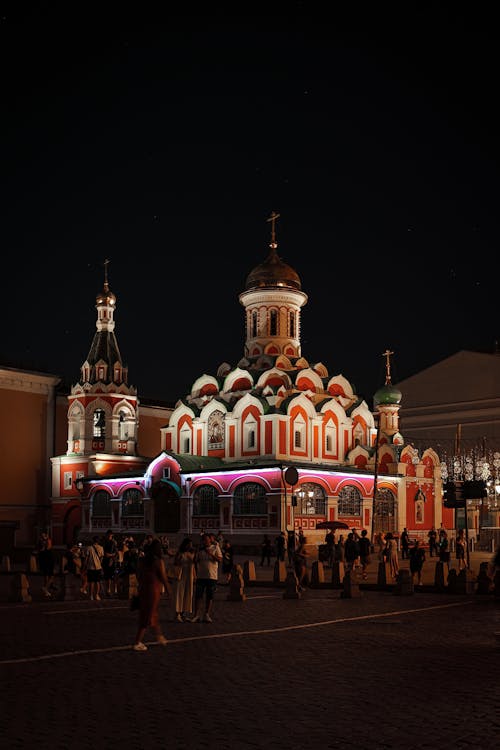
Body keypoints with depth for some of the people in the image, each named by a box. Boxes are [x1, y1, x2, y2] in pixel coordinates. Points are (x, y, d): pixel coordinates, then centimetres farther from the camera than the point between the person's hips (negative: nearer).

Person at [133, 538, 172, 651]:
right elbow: (163, 577, -10)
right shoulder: (158, 561, -14)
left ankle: (159, 636, 38)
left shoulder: (142, 560, 4)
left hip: (143, 589, 7)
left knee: (154, 614, 22)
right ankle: (137, 643, -3)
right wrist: (168, 589, 3)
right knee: (148, 617, -1)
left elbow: (138, 575, 10)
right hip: (154, 589, -7)